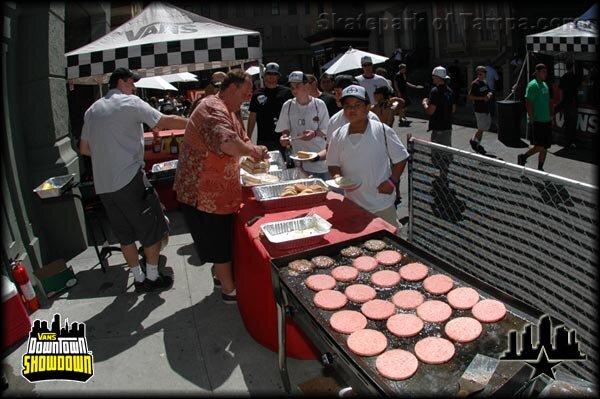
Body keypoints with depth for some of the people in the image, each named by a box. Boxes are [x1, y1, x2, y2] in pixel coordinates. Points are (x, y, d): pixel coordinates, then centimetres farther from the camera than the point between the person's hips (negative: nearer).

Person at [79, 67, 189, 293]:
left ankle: (139, 279, 25)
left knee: (125, 234, 15)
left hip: (102, 185, 7)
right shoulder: (130, 102, -6)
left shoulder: (92, 110, 15)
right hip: (129, 179, -7)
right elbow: (166, 122, -8)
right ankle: (153, 277, 17)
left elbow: (84, 149, 17)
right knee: (151, 228, 8)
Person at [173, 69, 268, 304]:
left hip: (217, 190, 11)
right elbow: (228, 143, -39)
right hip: (203, 192, -10)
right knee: (220, 241, 3)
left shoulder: (227, 111, 15)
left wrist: (256, 153, 0)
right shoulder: (213, 108, -22)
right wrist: (252, 151, -21)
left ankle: (221, 276, 42)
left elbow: (242, 140, 21)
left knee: (222, 238, 23)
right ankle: (229, 289, 19)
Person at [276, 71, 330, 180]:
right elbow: (285, 129, 11)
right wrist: (284, 137, -11)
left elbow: (326, 131, -1)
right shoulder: (288, 106, 3)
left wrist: (315, 133, -20)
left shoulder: (319, 104, -3)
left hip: (319, 159, -1)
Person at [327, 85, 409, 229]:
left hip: (382, 204, -3)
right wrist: (337, 177, -13)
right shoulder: (337, 136, -1)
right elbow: (333, 164, 7)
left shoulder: (383, 131, -10)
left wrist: (392, 180, -12)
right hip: (352, 205, 3)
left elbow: (401, 158, -2)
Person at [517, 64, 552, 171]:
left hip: (546, 121, 9)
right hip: (536, 122, -8)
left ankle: (540, 168, 16)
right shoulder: (532, 85, -11)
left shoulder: (545, 85, 16)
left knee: (545, 147, 7)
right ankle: (522, 157, 13)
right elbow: (528, 103, -17)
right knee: (539, 146, -10)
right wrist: (532, 119, -20)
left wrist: (550, 116, 17)